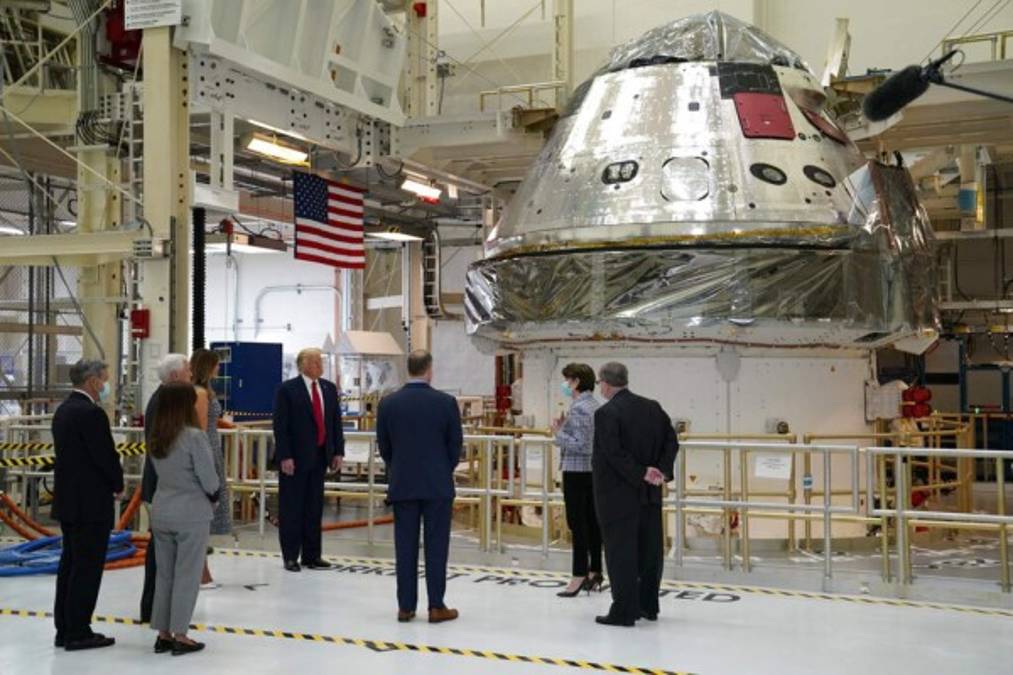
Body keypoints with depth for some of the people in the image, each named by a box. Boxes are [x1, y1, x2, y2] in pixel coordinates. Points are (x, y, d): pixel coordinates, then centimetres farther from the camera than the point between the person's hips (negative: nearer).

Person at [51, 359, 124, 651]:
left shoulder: (64, 410, 12)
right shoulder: (91, 413, -18)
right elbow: (106, 456, -20)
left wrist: (110, 483, 10)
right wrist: (118, 485, -1)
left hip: (68, 500, 10)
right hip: (90, 503, -10)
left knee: (70, 564, 14)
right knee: (87, 568, -2)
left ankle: (65, 629, 20)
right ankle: (78, 633, 3)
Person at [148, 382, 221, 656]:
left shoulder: (155, 438, 4)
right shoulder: (194, 436, -17)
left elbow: (159, 472, 5)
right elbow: (209, 479, -15)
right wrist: (214, 496, 7)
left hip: (161, 512, 6)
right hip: (191, 514, -6)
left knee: (164, 574, 13)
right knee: (186, 576, 3)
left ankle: (163, 634, 18)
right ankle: (179, 636, 9)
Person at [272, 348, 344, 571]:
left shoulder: (329, 388, 10)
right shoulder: (287, 389, -6)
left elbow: (336, 422, 12)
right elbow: (280, 426, -10)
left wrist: (338, 451, 5)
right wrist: (285, 456, -16)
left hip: (319, 456, 5)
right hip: (295, 458, -5)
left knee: (314, 508, 9)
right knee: (291, 508, 2)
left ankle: (312, 556, 16)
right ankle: (290, 557, 11)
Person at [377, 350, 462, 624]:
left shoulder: (388, 403, -2)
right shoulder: (446, 402, -8)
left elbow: (383, 447, 6)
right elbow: (455, 445, -1)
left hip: (402, 485, 2)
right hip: (438, 485, -2)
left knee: (405, 547, 7)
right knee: (436, 546, 3)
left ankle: (406, 606, 10)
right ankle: (436, 606, 6)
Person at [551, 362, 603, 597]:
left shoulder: (579, 409, -17)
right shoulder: (595, 405, 12)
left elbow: (580, 445, -23)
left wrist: (558, 433, -11)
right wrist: (565, 427, 14)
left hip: (576, 472, -9)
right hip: (592, 471, 9)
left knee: (578, 525, -4)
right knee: (592, 522, 11)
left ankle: (580, 576, -1)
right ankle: (595, 573, 16)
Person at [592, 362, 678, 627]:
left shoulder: (606, 413, -14)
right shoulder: (653, 407, 7)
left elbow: (614, 453, -20)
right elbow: (671, 441, 5)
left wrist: (641, 474, -13)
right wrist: (662, 470, -3)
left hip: (618, 493, -7)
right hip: (650, 494, 7)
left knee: (620, 551, 0)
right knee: (649, 548, 13)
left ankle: (624, 611, 3)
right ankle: (648, 605, 23)